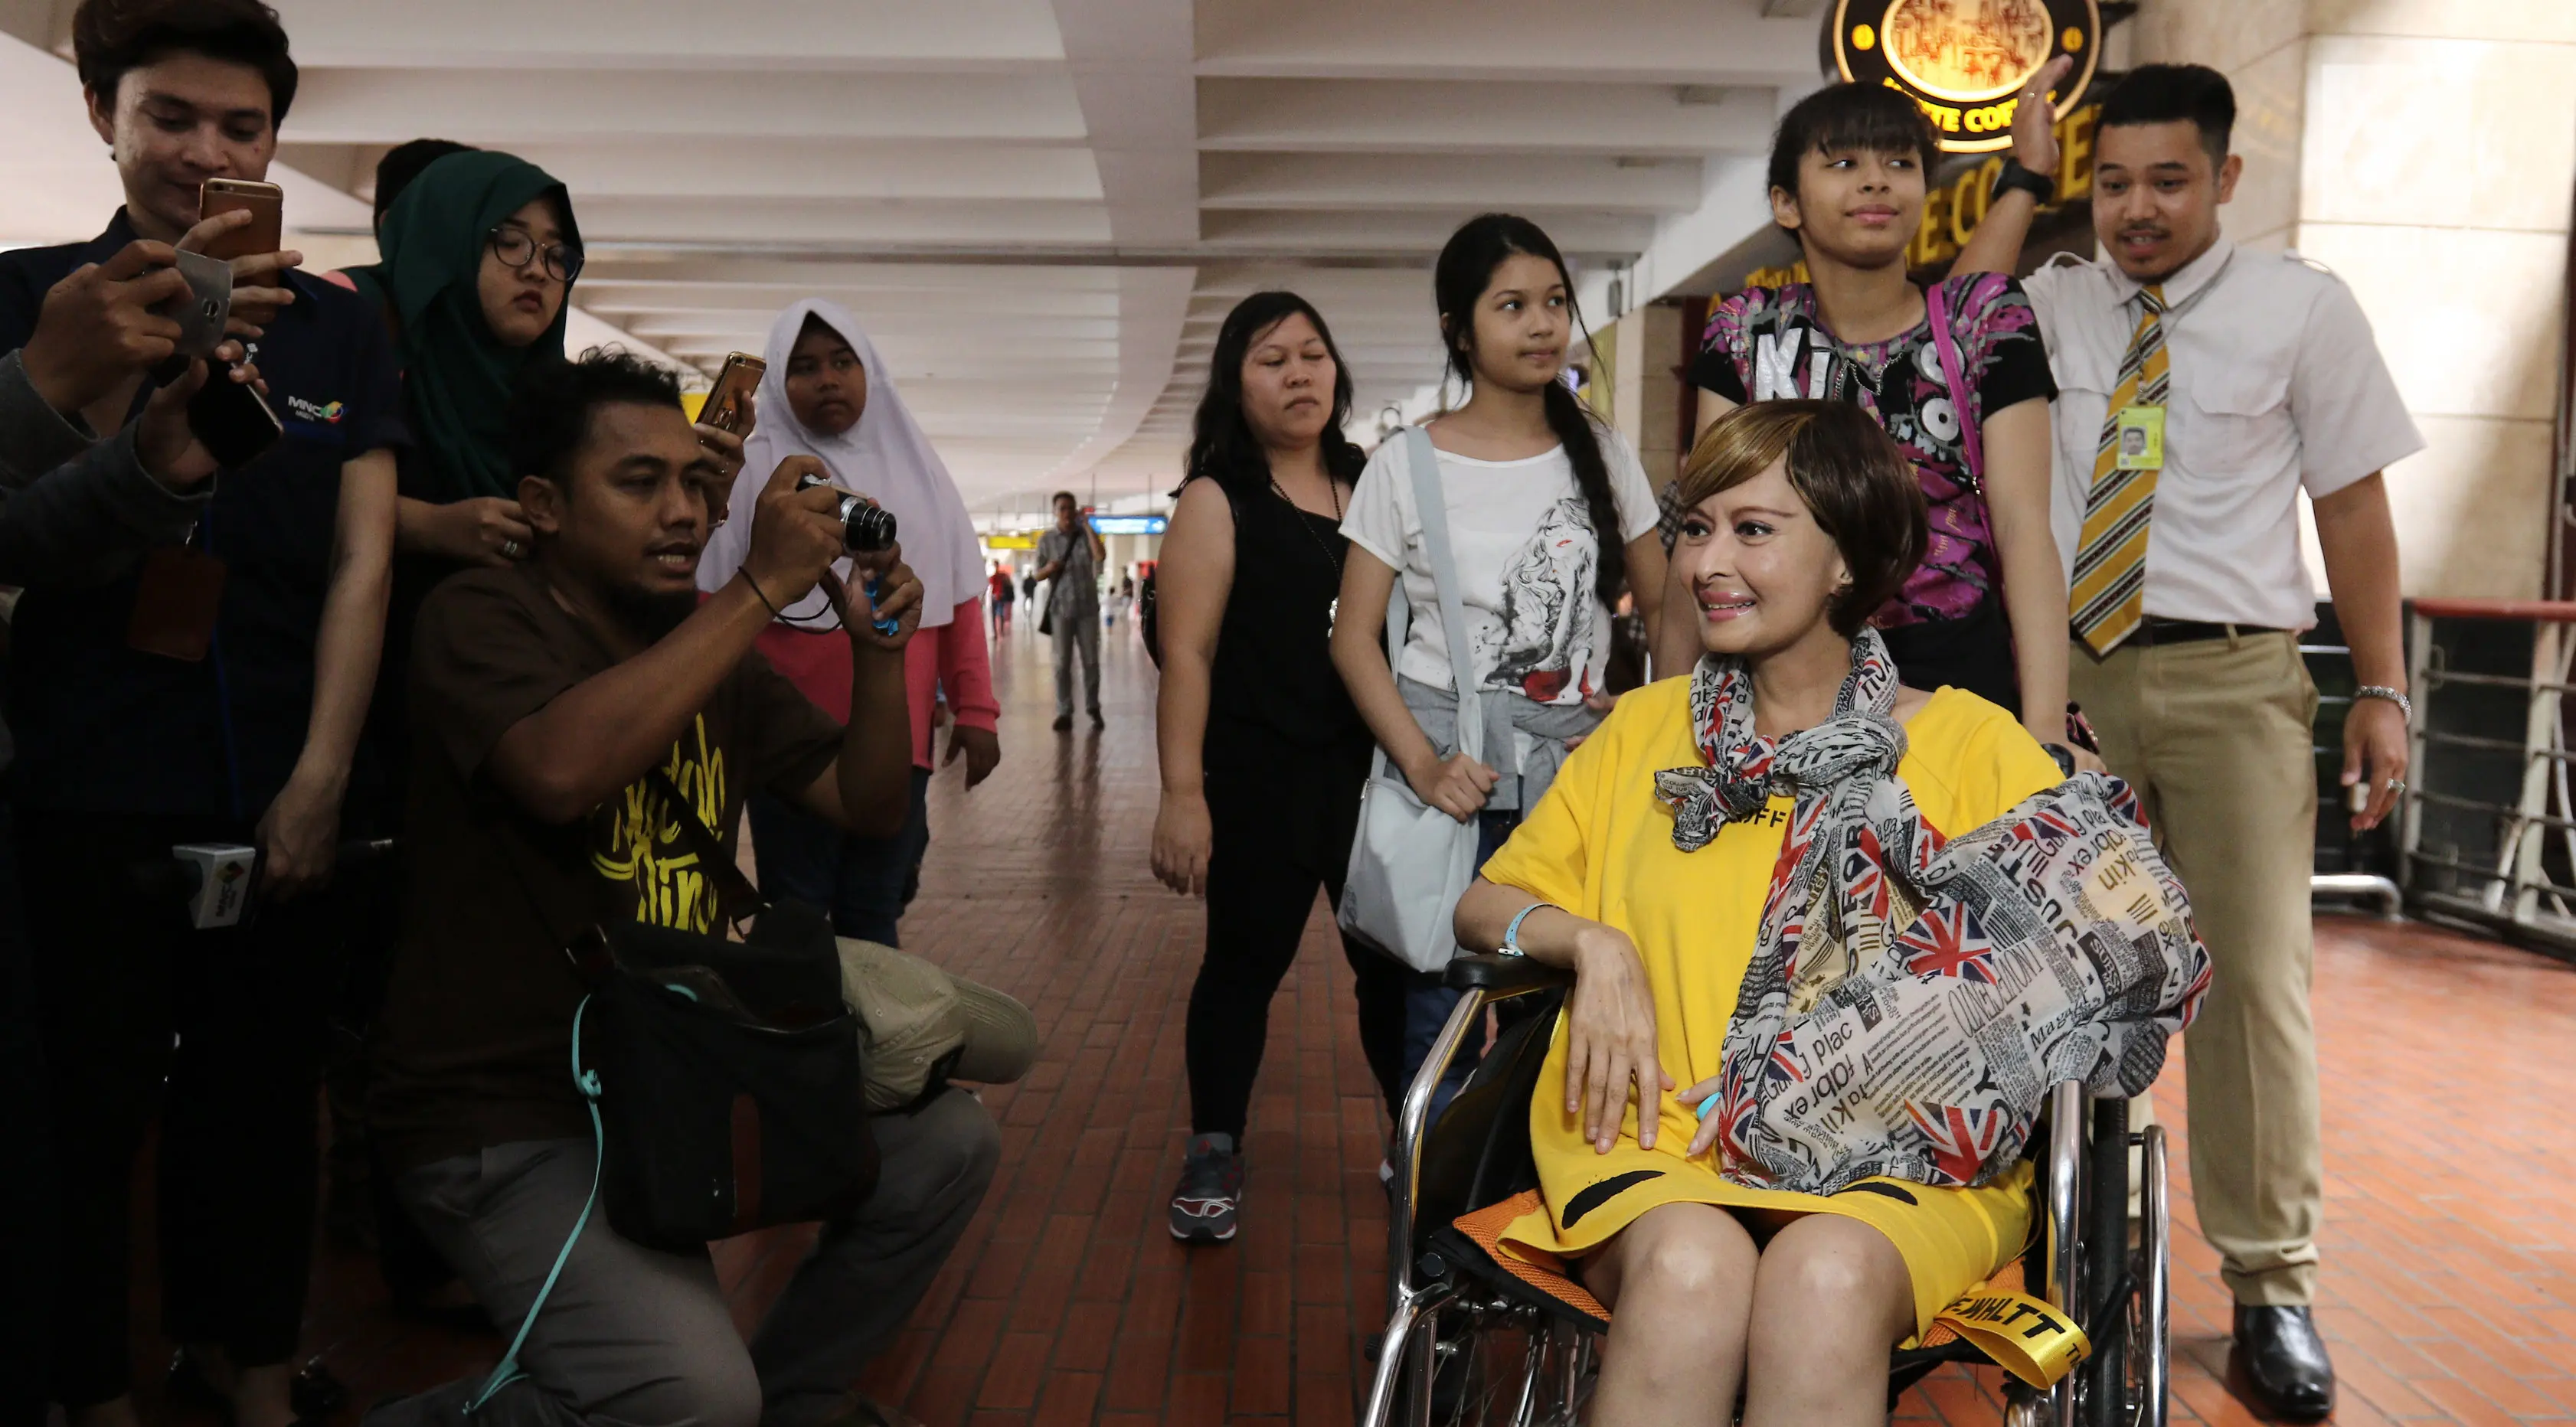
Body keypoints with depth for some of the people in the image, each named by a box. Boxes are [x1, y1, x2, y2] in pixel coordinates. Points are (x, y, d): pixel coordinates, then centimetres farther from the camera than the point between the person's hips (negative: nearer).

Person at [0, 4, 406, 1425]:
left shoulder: (338, 329, 5)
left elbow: (362, 561, 0)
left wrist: (320, 780, -6)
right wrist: (137, 360, -22)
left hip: (284, 790, 2)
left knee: (263, 1092, 11)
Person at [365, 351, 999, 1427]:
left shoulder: (713, 642, 9)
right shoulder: (481, 616, -11)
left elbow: (869, 807, 10)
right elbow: (562, 769, -33)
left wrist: (878, 650, -8)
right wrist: (762, 585, -28)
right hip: (506, 1118, -7)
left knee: (947, 1146, -4)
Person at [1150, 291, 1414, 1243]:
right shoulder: (1217, 501, -1)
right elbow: (1187, 653, -7)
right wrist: (1182, 795, -14)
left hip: (1372, 766, 4)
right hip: (1259, 777, -4)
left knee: (1396, 959, 5)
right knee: (1245, 961, 5)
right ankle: (1213, 1156, 22)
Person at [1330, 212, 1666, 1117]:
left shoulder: (1602, 455, 7)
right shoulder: (1406, 466, -2)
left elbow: (1666, 610, 11)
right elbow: (1354, 636, -2)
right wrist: (1422, 764, -14)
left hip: (1578, 766, 3)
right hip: (1450, 763, -2)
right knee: (1442, 1012, 1)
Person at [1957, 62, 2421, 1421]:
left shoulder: (2302, 307, 3)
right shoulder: (2055, 303, 10)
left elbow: (2352, 503, 3)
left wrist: (2381, 690, -1)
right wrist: (2027, 179, -5)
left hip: (2232, 678, -2)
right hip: (2068, 668, 2)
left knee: (2254, 976, 0)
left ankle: (2270, 1283, 15)